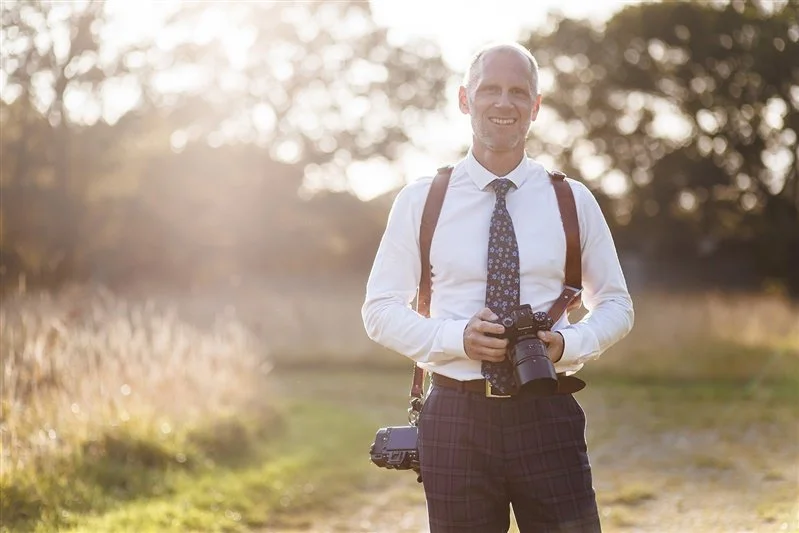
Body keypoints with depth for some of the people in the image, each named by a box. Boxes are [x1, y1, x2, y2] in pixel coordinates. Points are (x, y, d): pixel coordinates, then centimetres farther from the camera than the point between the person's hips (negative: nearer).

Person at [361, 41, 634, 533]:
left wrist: (570, 343, -10)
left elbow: (616, 304, 12)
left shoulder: (573, 200, 5)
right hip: (456, 420, 0)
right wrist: (458, 338, -13)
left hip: (547, 418, 1)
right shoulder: (421, 201, 3)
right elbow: (381, 309, 5)